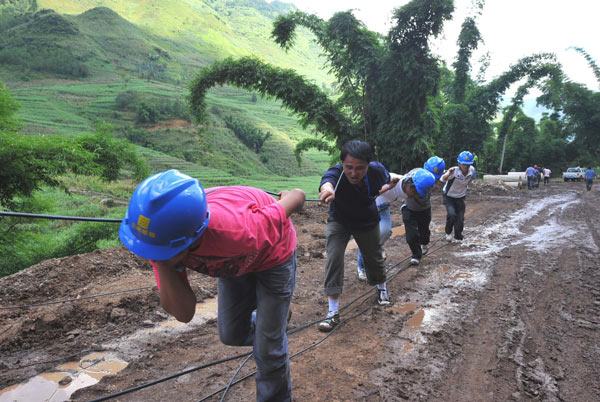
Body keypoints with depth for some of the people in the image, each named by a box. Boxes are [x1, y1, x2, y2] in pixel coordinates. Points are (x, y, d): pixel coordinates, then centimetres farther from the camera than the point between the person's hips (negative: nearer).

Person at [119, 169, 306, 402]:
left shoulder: (238, 233, -47)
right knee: (232, 334, 15)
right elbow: (183, 313, -26)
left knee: (268, 348, 3)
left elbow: (297, 196, -28)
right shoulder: (162, 237, -30)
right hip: (235, 259, 5)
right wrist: (161, 264, -42)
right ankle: (271, 325, 47)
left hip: (273, 254, -4)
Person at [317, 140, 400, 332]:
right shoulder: (336, 172, -38)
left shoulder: (377, 170, -28)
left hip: (367, 222, 2)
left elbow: (388, 178, 2)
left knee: (374, 256, 16)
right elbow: (328, 180, -67)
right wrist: (327, 189, -85)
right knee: (334, 258, -17)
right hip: (339, 221, -2)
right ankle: (333, 311, -7)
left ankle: (381, 287, 50)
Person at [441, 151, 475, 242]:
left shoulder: (471, 170, -13)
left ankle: (458, 238, 29)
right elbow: (443, 179, -48)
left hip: (460, 198, 5)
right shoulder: (454, 171, -29)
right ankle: (448, 232, 3)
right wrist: (449, 174, -67)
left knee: (460, 219, 5)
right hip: (449, 197, -4)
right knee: (452, 215, -25)